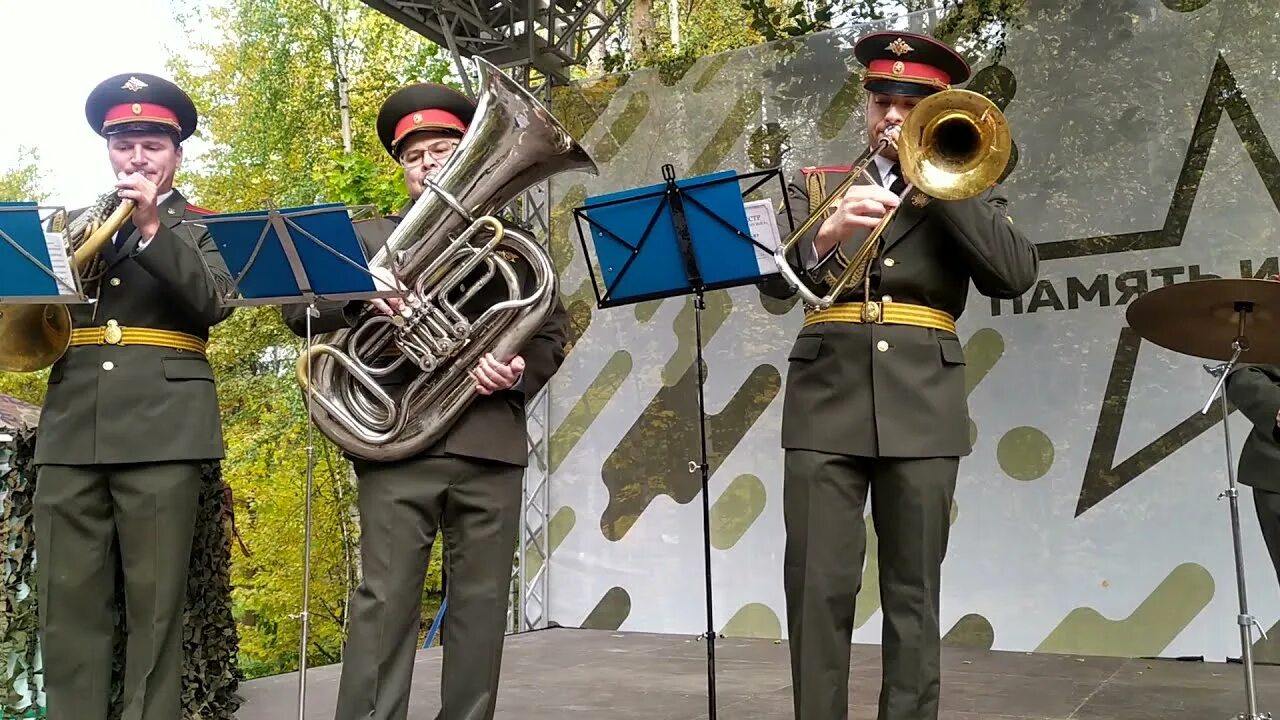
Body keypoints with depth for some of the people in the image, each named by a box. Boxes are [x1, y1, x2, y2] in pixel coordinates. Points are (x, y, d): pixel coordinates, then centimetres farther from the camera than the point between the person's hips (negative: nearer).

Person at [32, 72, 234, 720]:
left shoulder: (200, 227, 11)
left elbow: (215, 303, -7)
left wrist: (153, 228, -15)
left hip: (160, 427, -3)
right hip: (70, 429, 4)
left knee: (154, 606, -1)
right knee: (67, 605, 1)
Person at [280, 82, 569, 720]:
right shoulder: (369, 237, 17)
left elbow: (552, 330, 11)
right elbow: (298, 308, 7)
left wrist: (518, 372, -10)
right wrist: (359, 294, -13)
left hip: (490, 441, 1)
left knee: (481, 602, 4)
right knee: (384, 600, -2)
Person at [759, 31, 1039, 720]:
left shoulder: (963, 193, 13)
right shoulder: (817, 186, 14)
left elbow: (1016, 274, -5)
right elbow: (773, 278, -1)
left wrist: (936, 180, -6)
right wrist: (827, 231, -20)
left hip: (921, 407, 0)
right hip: (826, 402, 0)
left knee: (913, 592, 5)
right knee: (818, 589, -2)